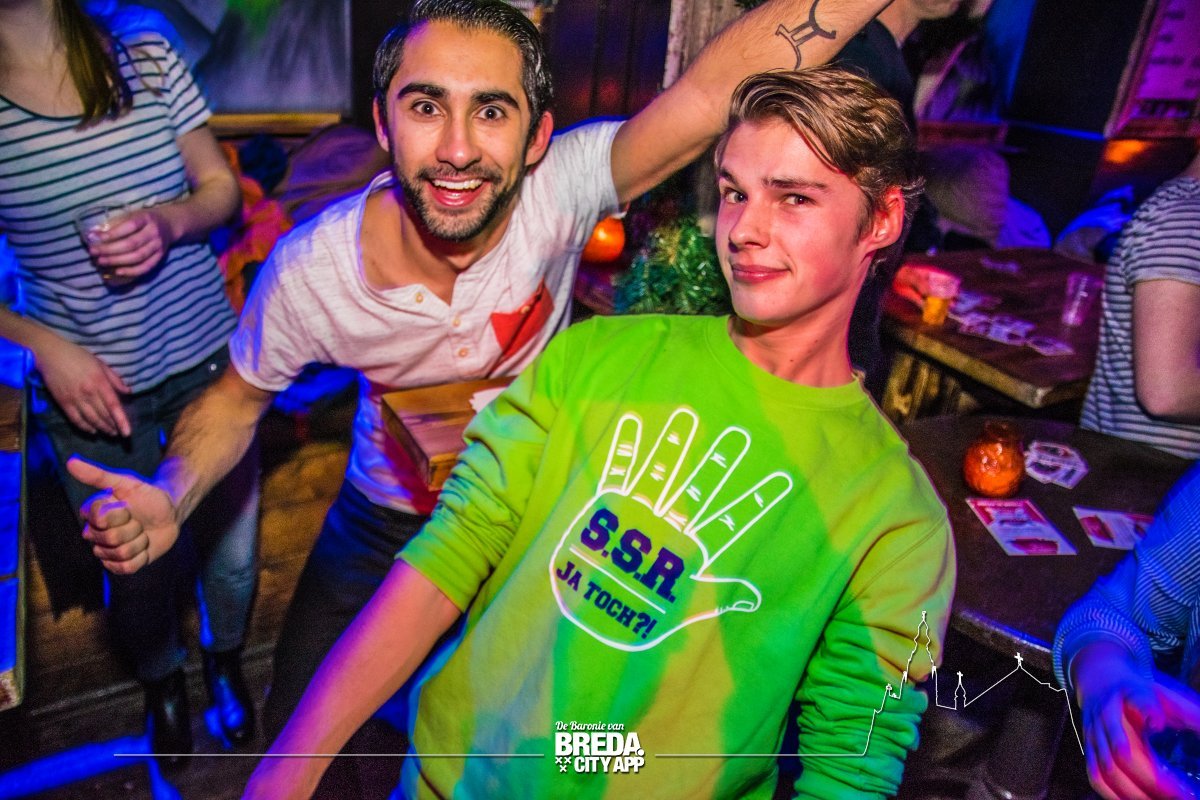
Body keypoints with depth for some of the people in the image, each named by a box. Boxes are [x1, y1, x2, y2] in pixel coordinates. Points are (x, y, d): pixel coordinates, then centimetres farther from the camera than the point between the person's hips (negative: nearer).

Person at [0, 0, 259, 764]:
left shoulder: (150, 62, -4)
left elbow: (221, 187, 2)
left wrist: (168, 221, -19)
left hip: (209, 361, 2)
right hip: (91, 387, -1)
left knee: (232, 547, 15)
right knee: (138, 571, 15)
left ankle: (225, 662, 47)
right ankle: (162, 680, 48)